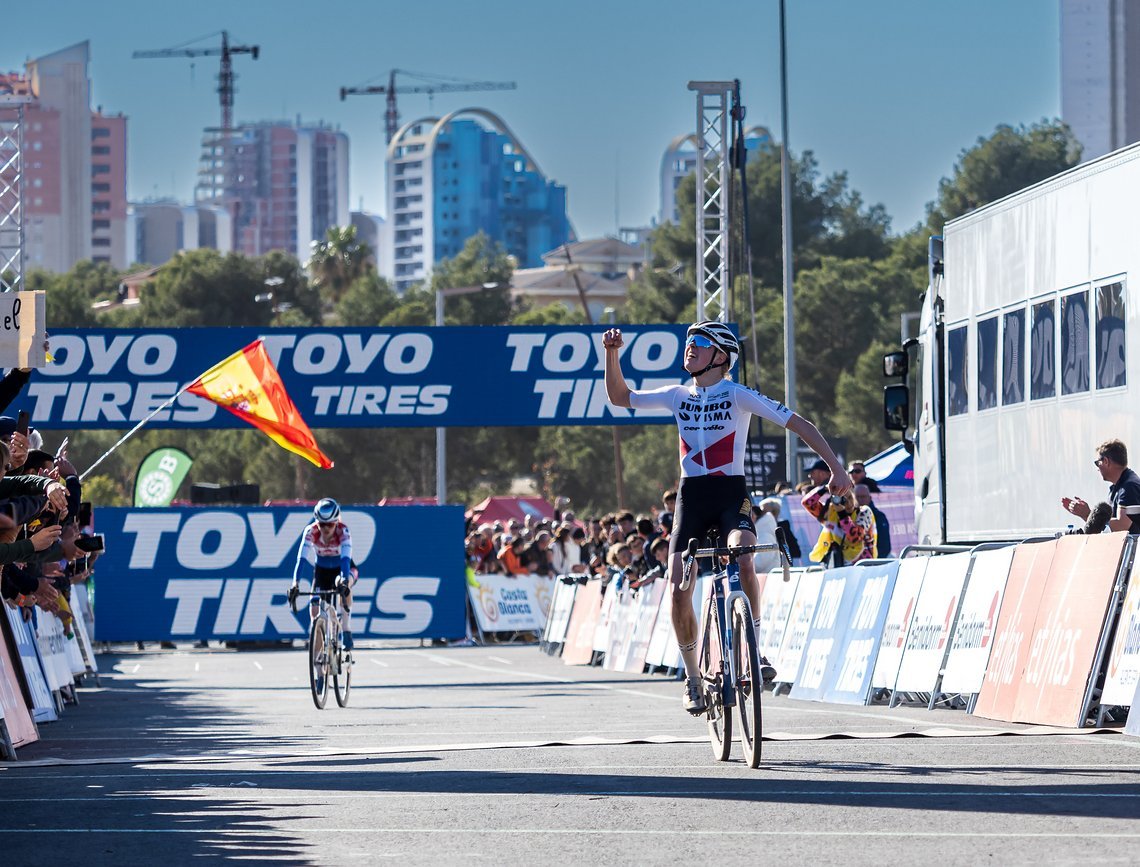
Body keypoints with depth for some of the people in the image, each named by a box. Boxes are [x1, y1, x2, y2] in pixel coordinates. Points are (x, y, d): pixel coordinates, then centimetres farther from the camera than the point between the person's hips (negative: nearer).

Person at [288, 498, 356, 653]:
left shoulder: (343, 531, -32)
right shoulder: (311, 531, -27)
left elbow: (346, 558, -43)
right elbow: (302, 558, -35)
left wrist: (344, 581, -59)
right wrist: (295, 584, -48)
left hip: (342, 567, -2)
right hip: (321, 569, 2)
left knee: (343, 585, -37)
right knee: (315, 609, -11)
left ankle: (345, 628, -28)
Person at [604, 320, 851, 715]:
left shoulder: (738, 396, -4)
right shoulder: (678, 396, 9)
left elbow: (799, 424, -5)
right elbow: (620, 397, 15)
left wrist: (836, 468, -13)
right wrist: (612, 353, 0)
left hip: (732, 494, -3)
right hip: (692, 497, 3)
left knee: (743, 563, -32)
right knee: (678, 589, -11)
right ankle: (692, 678, 5)